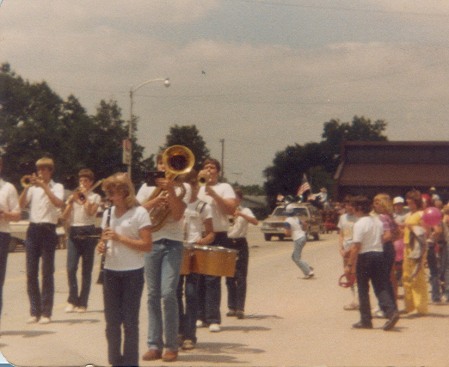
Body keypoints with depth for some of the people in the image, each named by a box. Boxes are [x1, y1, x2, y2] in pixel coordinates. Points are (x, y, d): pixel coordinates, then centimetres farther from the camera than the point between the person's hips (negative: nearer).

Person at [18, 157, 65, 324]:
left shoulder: (57, 187, 4)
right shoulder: (33, 187, 13)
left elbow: (59, 203, -17)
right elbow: (21, 205, -1)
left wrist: (44, 186, -19)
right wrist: (27, 186, -12)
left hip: (48, 230, -4)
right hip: (33, 229, 4)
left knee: (47, 272, -2)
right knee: (31, 272, 2)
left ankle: (46, 312, 2)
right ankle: (34, 311, 9)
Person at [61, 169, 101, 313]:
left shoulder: (95, 197, 6)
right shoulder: (73, 196, 15)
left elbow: (90, 212, -13)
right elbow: (64, 217, 6)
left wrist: (84, 197, -7)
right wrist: (71, 201, -4)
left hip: (88, 233, -2)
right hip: (74, 232, 2)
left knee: (87, 270, 1)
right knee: (71, 268, -8)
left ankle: (82, 302, 7)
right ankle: (72, 300, 3)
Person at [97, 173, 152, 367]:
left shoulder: (139, 213, -8)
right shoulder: (108, 213, 10)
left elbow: (147, 246, -12)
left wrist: (120, 237, -20)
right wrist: (102, 246, -4)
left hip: (132, 273, -5)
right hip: (111, 272, 5)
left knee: (130, 321, 1)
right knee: (112, 321, 8)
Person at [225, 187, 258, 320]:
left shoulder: (245, 211, 1)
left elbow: (255, 222, -18)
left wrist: (240, 214, -30)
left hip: (240, 245, -4)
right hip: (227, 244, 4)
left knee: (241, 278, -8)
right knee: (229, 278, 7)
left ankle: (240, 308, -9)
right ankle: (231, 307, 14)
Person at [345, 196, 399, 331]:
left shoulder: (359, 224, -14)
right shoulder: (378, 221, 8)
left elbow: (356, 246, -17)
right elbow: (382, 238, 14)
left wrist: (350, 265, -14)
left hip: (365, 256, -6)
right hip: (379, 254, 6)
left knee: (363, 290, 6)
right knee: (381, 287, 7)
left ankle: (366, 320, 10)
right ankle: (392, 312, -12)